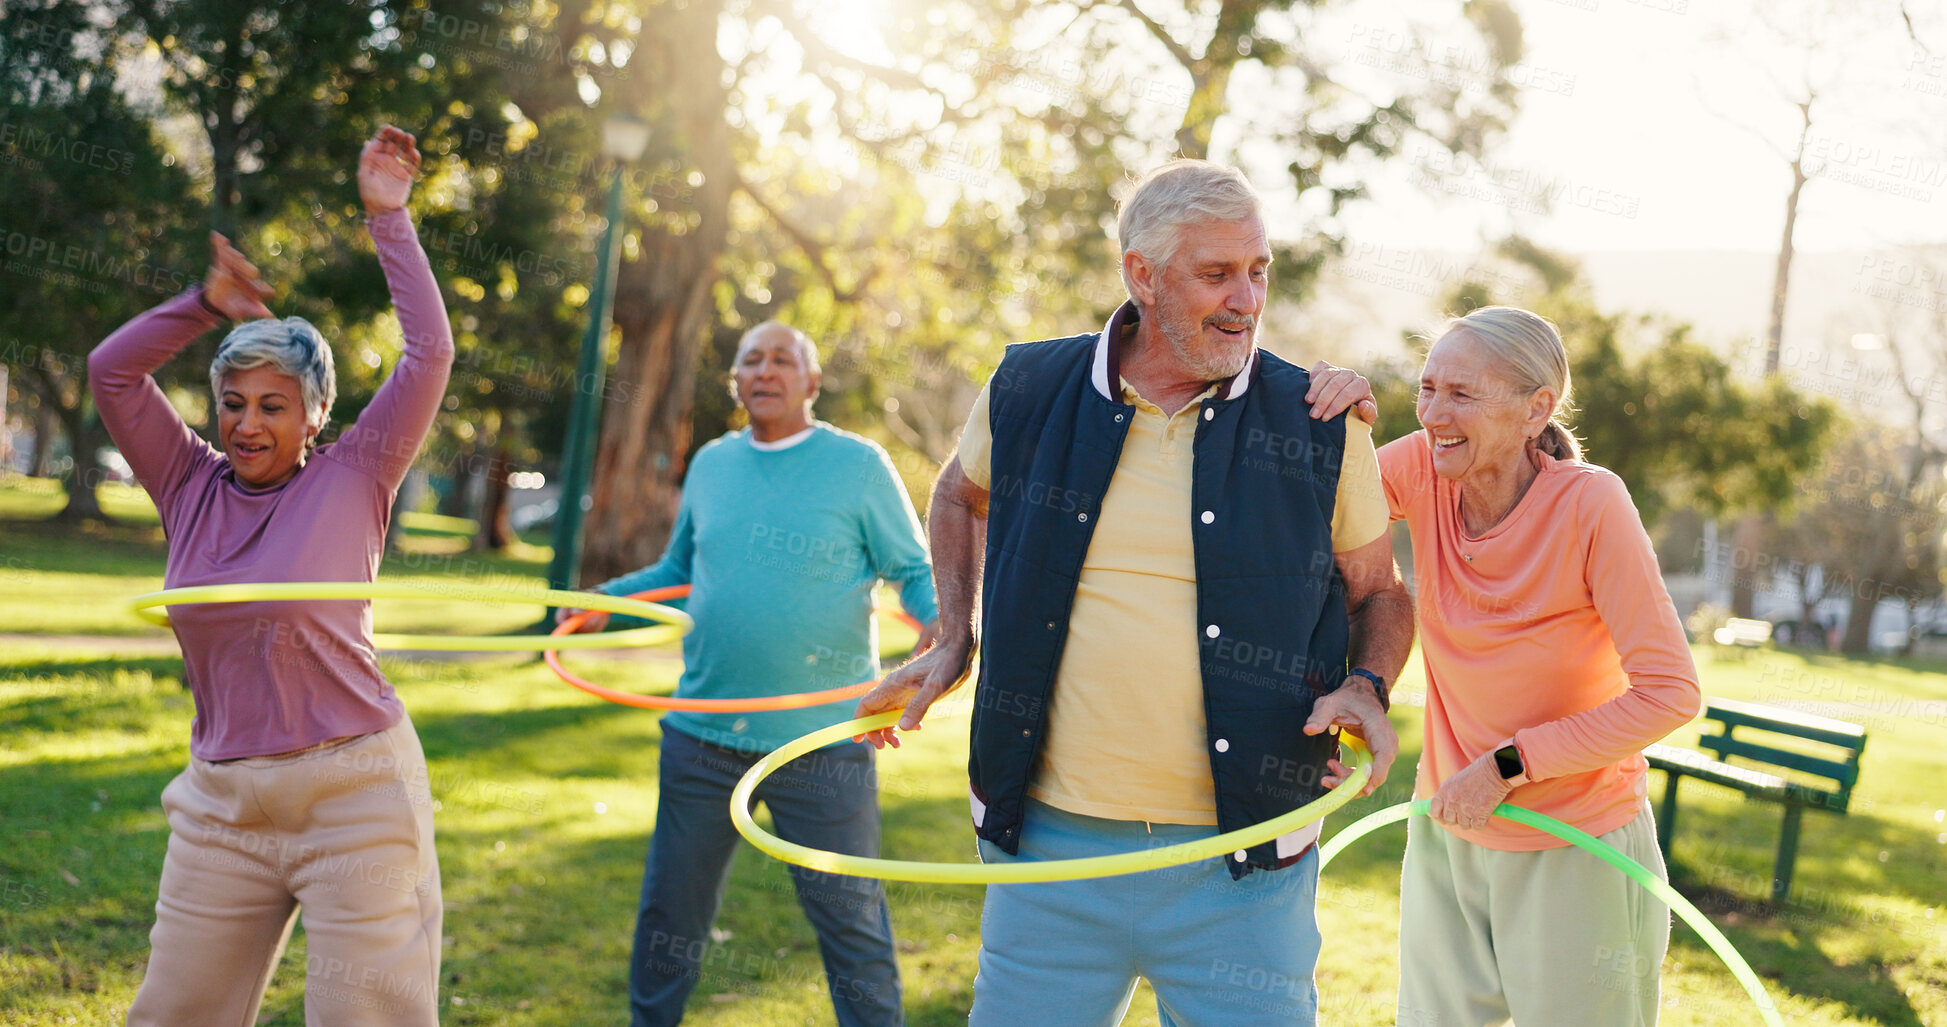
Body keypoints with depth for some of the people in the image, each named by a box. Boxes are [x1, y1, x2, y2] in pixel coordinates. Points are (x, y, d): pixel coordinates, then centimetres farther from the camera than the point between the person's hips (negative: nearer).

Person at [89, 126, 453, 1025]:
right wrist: (206, 304, -1)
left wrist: (387, 219, -4)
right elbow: (110, 372, 7)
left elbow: (429, 353, -7)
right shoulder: (191, 488, 8)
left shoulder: (352, 480, -2)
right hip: (220, 800, 4)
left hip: (355, 791, -4)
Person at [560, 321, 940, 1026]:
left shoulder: (859, 466, -3)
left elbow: (917, 572, -1)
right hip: (703, 730, 5)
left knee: (847, 915, 3)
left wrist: (938, 618, -21)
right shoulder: (712, 464, 10)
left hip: (820, 738, -4)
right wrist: (606, 598, 6)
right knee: (671, 908, 16)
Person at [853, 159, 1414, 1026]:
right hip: (1049, 853, 1)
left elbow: (1379, 594, 13)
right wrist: (954, 643, 15)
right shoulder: (1029, 394, 2)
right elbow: (962, 495, 24)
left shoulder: (1323, 429, -1)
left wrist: (1366, 688, -7)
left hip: (1239, 871, -1)